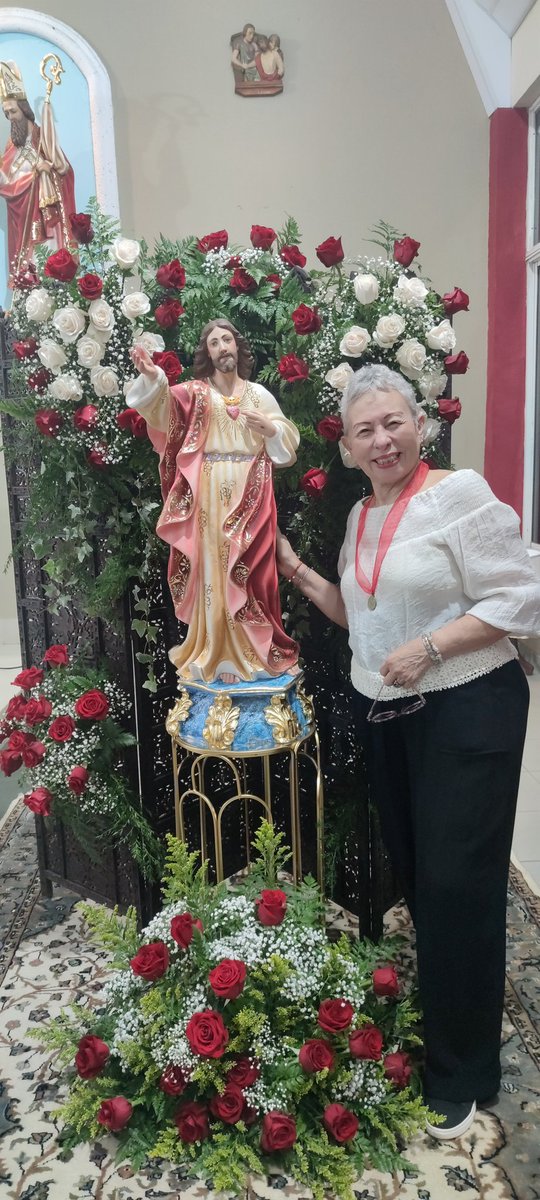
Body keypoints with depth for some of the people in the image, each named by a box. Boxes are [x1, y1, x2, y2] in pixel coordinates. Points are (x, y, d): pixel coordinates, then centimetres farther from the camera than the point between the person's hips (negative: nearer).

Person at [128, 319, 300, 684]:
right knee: (212, 570, -1)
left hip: (250, 496, 2)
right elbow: (164, 403, -14)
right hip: (210, 498, -1)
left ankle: (256, 648, 13)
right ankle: (215, 652, 8)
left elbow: (289, 440, 11)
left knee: (252, 570, 2)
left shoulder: (259, 394, 13)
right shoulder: (195, 392, 6)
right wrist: (153, 378, -33)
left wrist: (270, 427, -8)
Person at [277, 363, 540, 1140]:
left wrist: (431, 647, -23)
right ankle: (432, 1020, 40)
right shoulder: (359, 514, 10)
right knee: (412, 874, 17)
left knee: (456, 885, 0)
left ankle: (462, 1076, 20)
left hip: (464, 711, -7)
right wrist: (298, 574, 6)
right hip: (381, 716, 7)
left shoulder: (459, 494, -13)